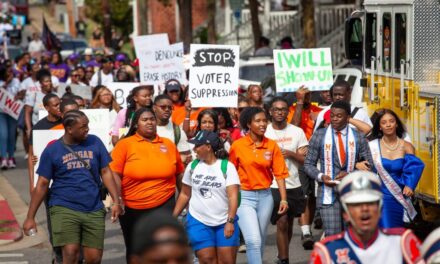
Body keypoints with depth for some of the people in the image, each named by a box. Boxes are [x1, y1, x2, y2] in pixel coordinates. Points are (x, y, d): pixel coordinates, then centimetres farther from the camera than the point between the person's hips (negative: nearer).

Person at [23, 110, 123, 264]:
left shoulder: (95, 143, 3)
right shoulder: (52, 150, -2)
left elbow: (105, 172, 8)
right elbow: (42, 184, 1)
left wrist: (116, 201, -3)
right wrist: (30, 217, -1)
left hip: (94, 210, 2)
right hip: (64, 209, -2)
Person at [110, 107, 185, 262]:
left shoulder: (168, 144, 6)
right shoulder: (125, 144, -4)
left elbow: (179, 173, 14)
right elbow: (114, 174, -8)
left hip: (164, 206, 1)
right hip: (132, 208, -1)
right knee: (135, 250, 15)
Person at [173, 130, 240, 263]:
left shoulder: (227, 167, -6)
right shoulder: (192, 166, 4)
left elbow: (233, 196, -12)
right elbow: (185, 194, 12)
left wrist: (230, 221, -21)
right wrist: (173, 216, 9)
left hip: (225, 222, -2)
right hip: (198, 222, 2)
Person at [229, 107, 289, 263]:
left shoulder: (272, 145, 0)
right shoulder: (237, 145, -6)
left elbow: (279, 173, 0)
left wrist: (283, 199, -6)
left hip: (265, 196, 3)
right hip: (244, 197, -3)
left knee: (260, 240, 14)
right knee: (253, 240, -14)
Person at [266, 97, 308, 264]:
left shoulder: (297, 132, 4)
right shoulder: (264, 132, -1)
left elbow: (306, 160, 2)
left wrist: (291, 154, -14)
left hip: (293, 185, 3)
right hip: (273, 186, -3)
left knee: (289, 224, 13)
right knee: (282, 223, -11)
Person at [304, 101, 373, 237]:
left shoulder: (358, 138, 6)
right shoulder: (319, 136, 2)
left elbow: (368, 165, 8)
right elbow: (308, 164, 5)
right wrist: (320, 176, -14)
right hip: (328, 194, -2)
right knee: (332, 236, -10)